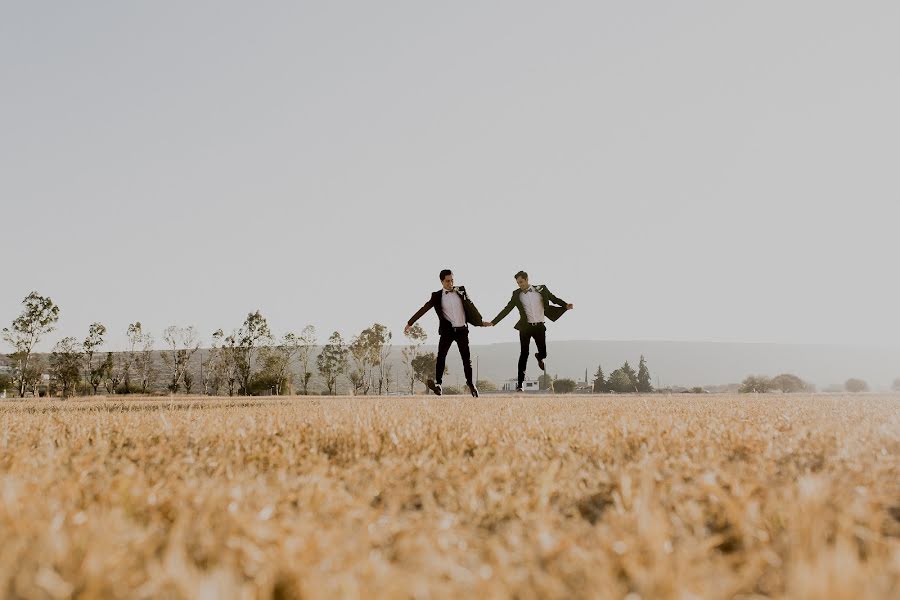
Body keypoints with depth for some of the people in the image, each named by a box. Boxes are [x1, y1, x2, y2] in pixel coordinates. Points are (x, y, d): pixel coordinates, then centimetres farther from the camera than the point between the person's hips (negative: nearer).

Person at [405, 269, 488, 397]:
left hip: (462, 330, 2)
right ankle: (438, 384, -20)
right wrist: (410, 323, -1)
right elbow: (423, 309, 1)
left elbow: (470, 306, 15)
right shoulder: (437, 296, 1)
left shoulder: (461, 290, 6)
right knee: (441, 356, -15)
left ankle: (470, 383, 22)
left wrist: (480, 321, 20)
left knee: (466, 358, 7)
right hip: (447, 330, -2)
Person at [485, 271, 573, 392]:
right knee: (524, 353, -3)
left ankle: (539, 357, 42)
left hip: (539, 326, 0)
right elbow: (507, 309, 4)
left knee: (543, 353, 1)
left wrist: (565, 305, -20)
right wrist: (493, 322, 0)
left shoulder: (541, 289, 1)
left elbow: (554, 299, -1)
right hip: (525, 327, 0)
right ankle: (519, 384, 1)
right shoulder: (517, 294, 2)